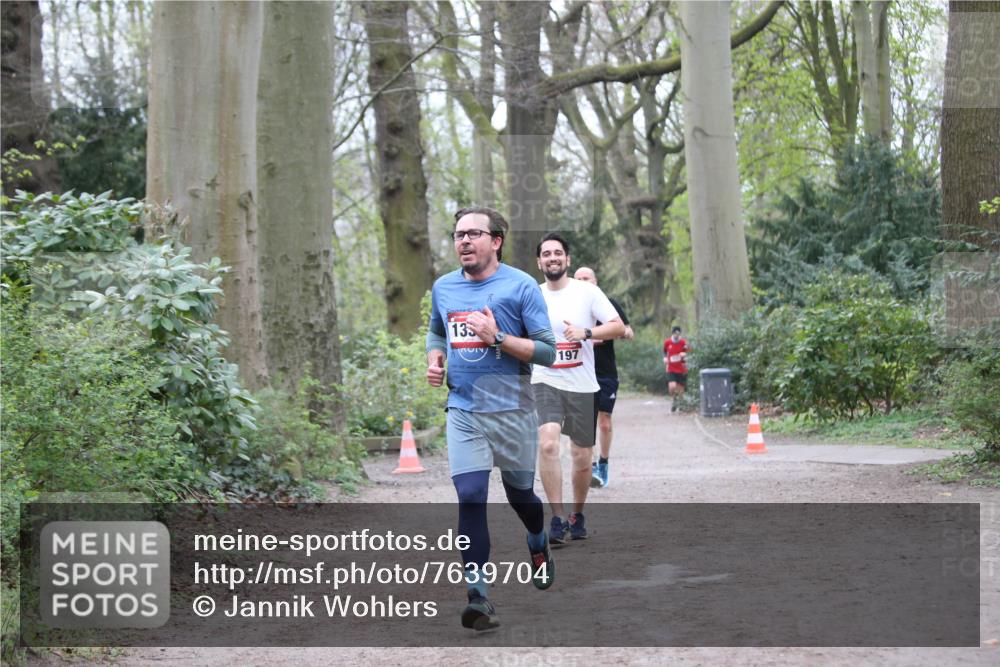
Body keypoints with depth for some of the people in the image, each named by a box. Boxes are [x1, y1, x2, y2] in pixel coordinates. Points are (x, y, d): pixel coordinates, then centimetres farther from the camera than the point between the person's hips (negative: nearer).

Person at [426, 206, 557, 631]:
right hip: (463, 411, 2)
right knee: (470, 497, -12)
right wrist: (435, 360, 6)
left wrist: (497, 338, -21)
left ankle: (538, 547, 47)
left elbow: (548, 352, -10)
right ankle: (477, 596, -12)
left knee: (520, 494, 13)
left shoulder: (520, 286, -8)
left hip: (512, 411, -2)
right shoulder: (443, 288, 7)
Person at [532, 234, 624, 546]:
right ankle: (557, 520, -19)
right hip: (545, 382, 0)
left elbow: (618, 327, -6)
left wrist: (586, 333, -19)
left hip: (582, 385, 0)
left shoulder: (587, 292, -1)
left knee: (581, 456, 8)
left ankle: (577, 516, 31)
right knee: (548, 444, -23)